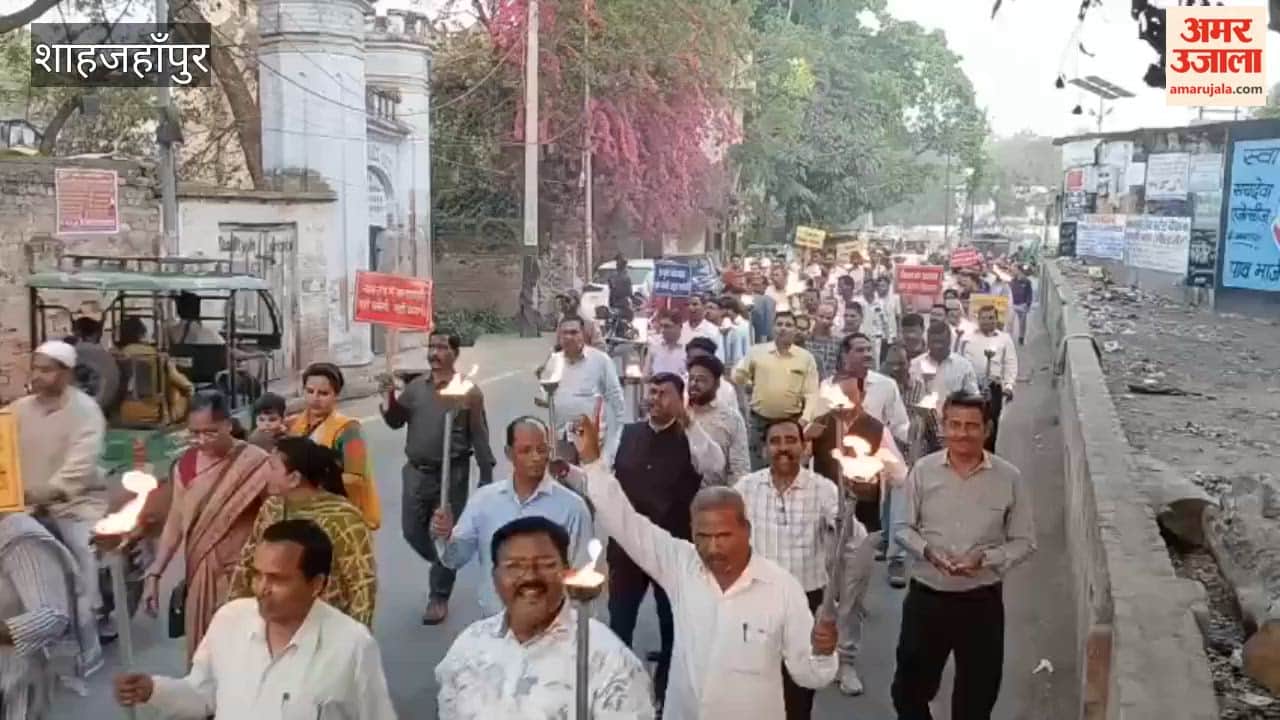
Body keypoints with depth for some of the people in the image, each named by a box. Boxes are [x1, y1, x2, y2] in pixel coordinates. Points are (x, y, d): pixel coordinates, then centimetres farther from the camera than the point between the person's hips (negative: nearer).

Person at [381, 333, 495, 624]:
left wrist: (486, 476, -6)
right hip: (416, 471, 4)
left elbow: (479, 436, -5)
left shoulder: (468, 391, -6)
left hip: (452, 474, -4)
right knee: (412, 531, 11)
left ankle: (439, 597, 18)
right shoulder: (415, 387, 6)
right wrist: (390, 399, -11)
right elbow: (396, 422, 8)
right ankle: (443, 566, 38)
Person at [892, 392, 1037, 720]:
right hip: (926, 597, 1)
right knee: (908, 689, 14)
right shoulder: (923, 470, -4)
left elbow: (1024, 542, -2)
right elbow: (904, 527, 4)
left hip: (981, 601, -1)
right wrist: (928, 552, -15)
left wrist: (984, 559, -18)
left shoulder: (1008, 478, -7)